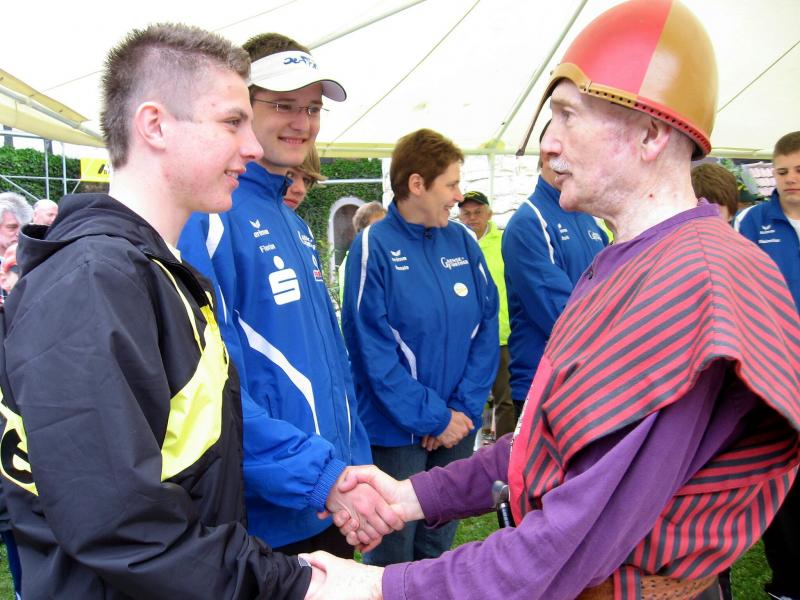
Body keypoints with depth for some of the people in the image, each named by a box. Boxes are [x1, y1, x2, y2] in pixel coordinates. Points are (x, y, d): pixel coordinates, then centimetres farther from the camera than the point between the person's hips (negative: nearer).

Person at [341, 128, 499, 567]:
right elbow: (372, 351, -16)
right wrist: (434, 418, -14)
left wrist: (464, 407, -8)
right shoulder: (374, 247, -13)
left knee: (438, 546, 20)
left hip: (458, 428, 5)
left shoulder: (461, 241, 2)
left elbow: (487, 328, 1)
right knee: (392, 555, 11)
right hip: (396, 433, -4)